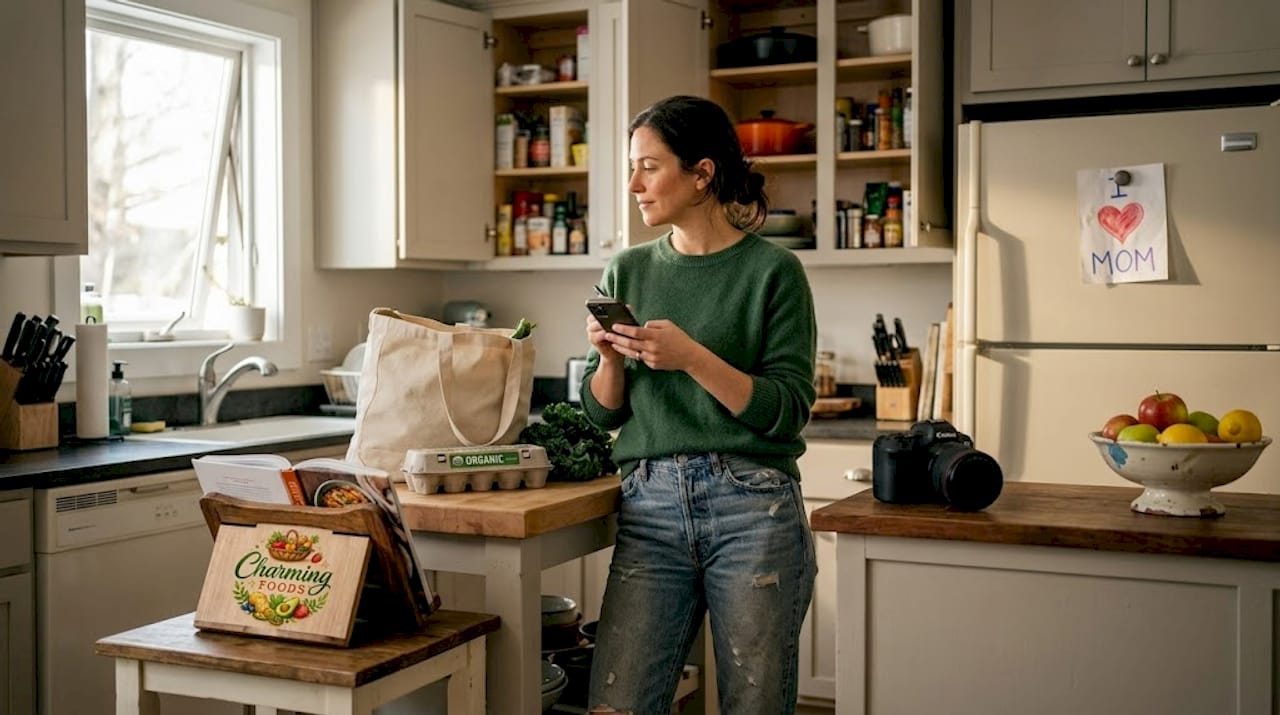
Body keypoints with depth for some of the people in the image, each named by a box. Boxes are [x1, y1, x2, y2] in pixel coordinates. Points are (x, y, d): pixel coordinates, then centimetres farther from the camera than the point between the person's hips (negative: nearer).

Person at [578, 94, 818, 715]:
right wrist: (611, 360, -6)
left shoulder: (772, 270, -2)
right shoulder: (627, 272, 11)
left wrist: (691, 357, -17)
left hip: (752, 507, -3)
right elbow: (602, 413, 14)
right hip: (650, 507, 3)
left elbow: (789, 410, -7)